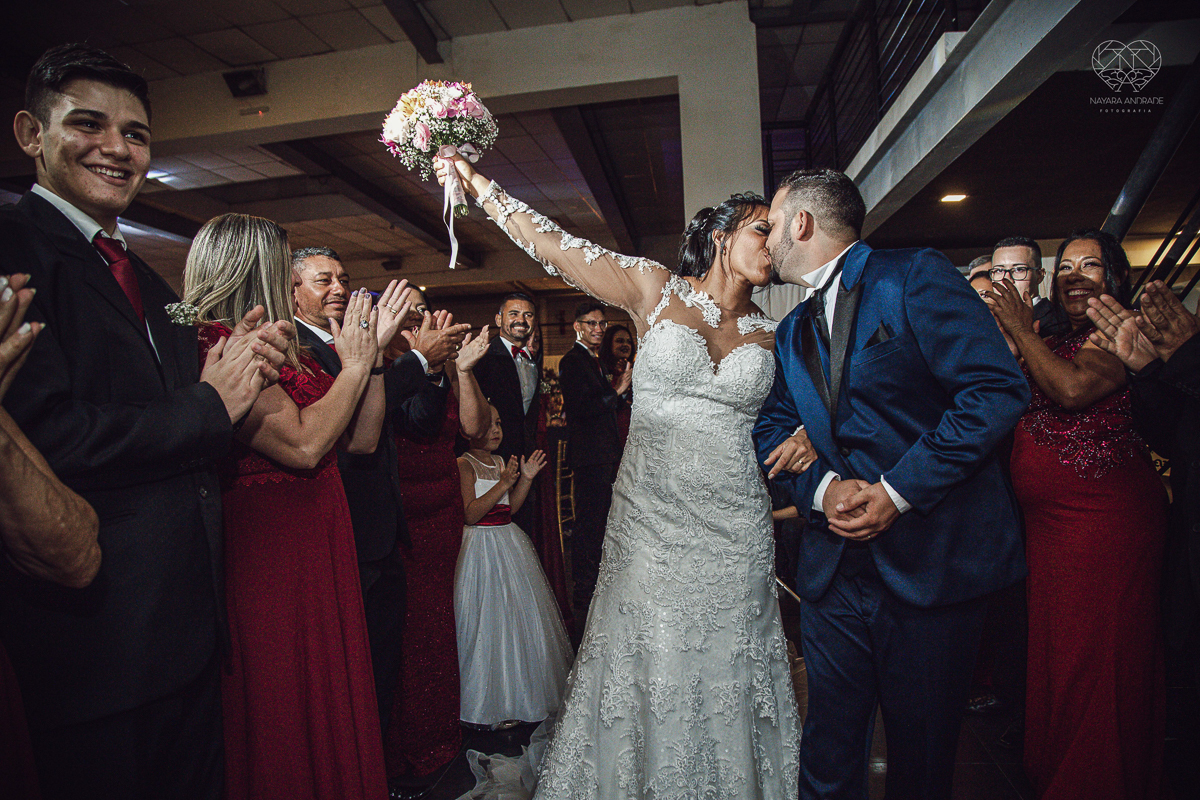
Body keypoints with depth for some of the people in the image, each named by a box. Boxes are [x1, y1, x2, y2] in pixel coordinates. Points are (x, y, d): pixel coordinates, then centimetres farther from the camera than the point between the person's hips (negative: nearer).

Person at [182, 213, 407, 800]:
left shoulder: (285, 349, 10)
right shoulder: (218, 346, -15)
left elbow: (362, 440, 10)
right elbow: (302, 445, -25)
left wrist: (374, 351, 3)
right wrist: (354, 365, -12)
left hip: (322, 549, 9)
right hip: (268, 551, -8)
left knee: (330, 701, 20)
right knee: (280, 708, 9)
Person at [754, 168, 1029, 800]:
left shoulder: (916, 276, -5)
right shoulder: (792, 332, 15)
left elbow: (996, 389, -14)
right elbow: (772, 428, 11)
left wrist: (898, 490, -17)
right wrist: (822, 487, -10)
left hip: (933, 554, -4)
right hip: (835, 564, 5)